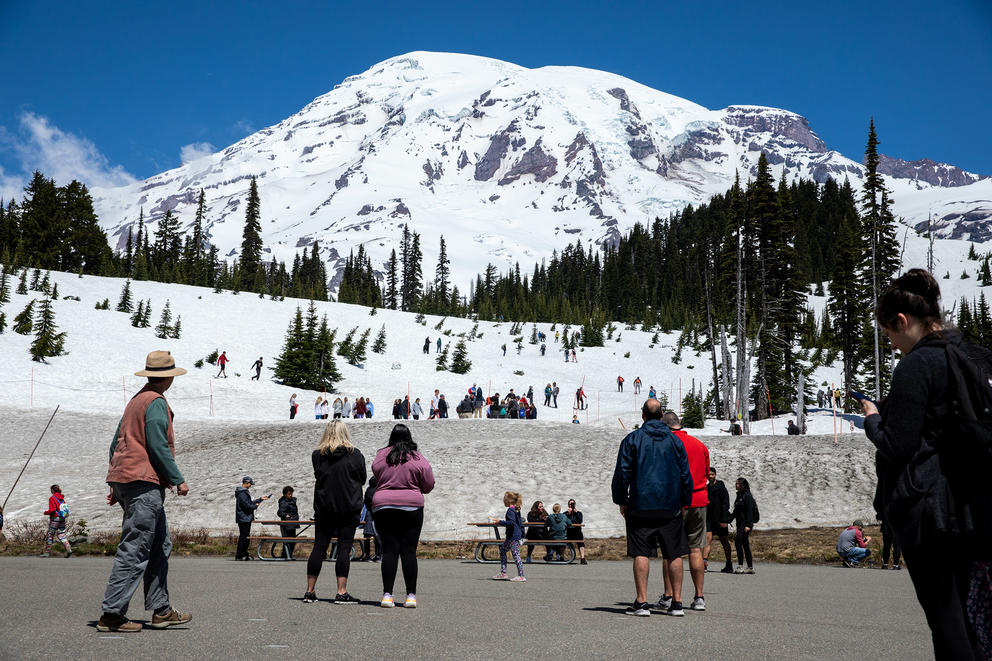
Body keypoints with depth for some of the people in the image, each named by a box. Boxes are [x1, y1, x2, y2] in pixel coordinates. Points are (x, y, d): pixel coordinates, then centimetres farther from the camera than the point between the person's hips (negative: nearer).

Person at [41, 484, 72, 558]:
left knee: (50, 535, 5)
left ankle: (47, 552, 11)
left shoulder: (52, 498, -10)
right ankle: (69, 550, -7)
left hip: (55, 519, -6)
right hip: (62, 519, 6)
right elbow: (65, 509, 11)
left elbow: (52, 510, -18)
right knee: (62, 535, 7)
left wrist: (46, 512, 2)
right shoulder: (62, 498, 9)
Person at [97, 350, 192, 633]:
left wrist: (114, 484, 23)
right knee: (134, 550, -8)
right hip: (144, 482, -10)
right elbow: (159, 446, -16)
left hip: (124, 480, 10)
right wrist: (178, 480, -9)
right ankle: (112, 614, -6)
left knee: (160, 546, 13)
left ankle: (161, 610, 15)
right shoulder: (156, 402, -9)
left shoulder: (136, 399, 20)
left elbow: (116, 443, 21)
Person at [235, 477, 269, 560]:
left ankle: (244, 554, 18)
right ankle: (238, 555, -4)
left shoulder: (245, 492, 16)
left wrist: (261, 499, 18)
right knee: (243, 536, -7)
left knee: (246, 536, 13)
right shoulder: (242, 493, -17)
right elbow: (247, 505, -22)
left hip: (247, 518, 10)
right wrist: (256, 506, -6)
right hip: (243, 518, -10)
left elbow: (250, 502, 21)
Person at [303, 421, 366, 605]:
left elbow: (317, 477, 14)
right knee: (344, 548, -1)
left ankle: (310, 591, 12)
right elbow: (363, 479, 5)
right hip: (349, 508, -3)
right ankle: (341, 593, -3)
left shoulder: (317, 455, 3)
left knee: (319, 547, 8)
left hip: (323, 507, 3)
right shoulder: (355, 454, -4)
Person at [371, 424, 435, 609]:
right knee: (409, 551, 2)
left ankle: (387, 595, -1)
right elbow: (428, 486, 4)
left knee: (389, 550, 2)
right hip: (412, 508, -1)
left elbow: (375, 475, 15)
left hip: (383, 507, 1)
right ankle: (411, 595, 2)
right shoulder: (418, 459, -1)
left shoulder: (381, 456, 2)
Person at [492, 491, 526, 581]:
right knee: (502, 550, 17)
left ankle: (521, 576, -7)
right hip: (511, 536, 11)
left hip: (513, 536, -11)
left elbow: (512, 522, -27)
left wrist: (500, 522, -19)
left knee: (516, 554, -9)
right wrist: (522, 534, 23)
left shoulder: (510, 510, -16)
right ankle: (503, 573, 19)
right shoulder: (516, 510, 13)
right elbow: (520, 523, 18)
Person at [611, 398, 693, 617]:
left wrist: (622, 501, 6)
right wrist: (684, 502, 16)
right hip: (671, 507, 2)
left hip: (641, 506, -2)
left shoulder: (632, 439, -1)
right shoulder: (675, 440, 7)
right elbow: (686, 475, 8)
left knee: (641, 554, -1)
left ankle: (641, 602, -4)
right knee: (674, 554, 7)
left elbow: (622, 473, -3)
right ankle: (677, 602, 8)